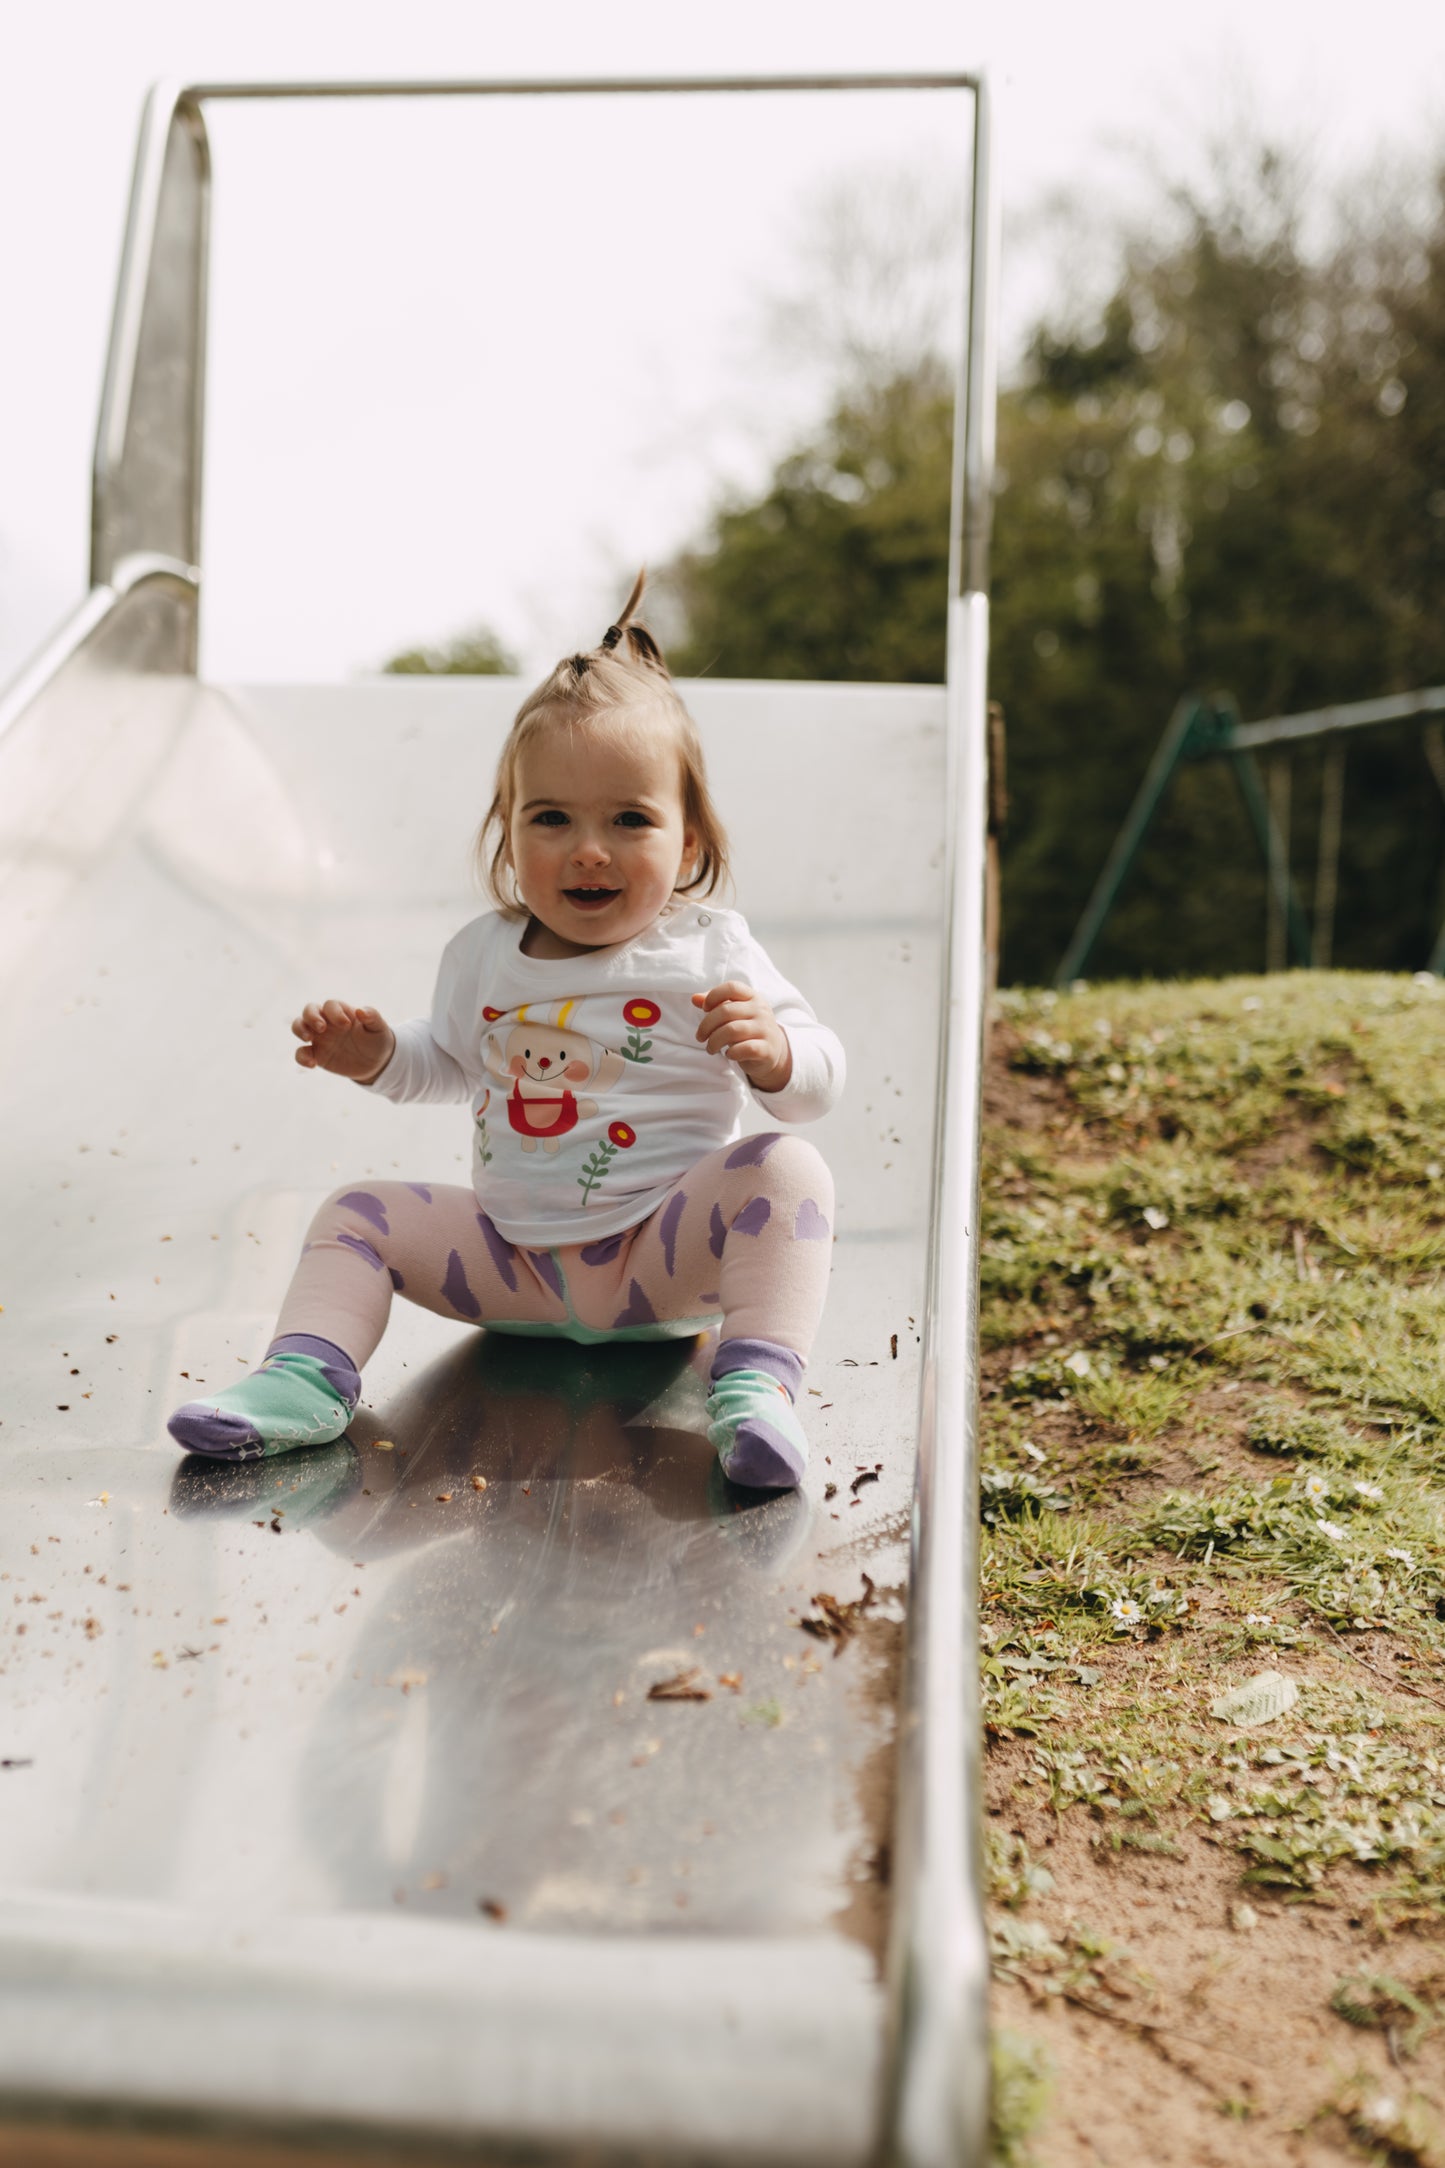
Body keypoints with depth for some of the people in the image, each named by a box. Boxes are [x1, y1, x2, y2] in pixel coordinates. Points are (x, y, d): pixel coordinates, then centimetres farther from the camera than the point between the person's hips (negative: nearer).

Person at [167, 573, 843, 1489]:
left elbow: (817, 1084, -9)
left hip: (667, 1257, -4)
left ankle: (758, 1387, -35)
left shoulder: (710, 951, -8)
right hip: (515, 1259, 4)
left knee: (788, 1170, -28)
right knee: (357, 1211, -4)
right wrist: (379, 1055, 3)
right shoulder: (484, 956, 4)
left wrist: (771, 1053, -32)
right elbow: (452, 1060, 24)